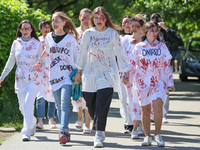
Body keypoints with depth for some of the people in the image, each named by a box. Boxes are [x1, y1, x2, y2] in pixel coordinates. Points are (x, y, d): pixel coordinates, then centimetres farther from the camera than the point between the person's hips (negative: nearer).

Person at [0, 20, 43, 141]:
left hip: (34, 78, -3)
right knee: (22, 107, 5)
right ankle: (33, 122, 35)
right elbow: (11, 62, 15)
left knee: (28, 103, -18)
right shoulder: (16, 44, 9)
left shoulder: (37, 44, 2)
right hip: (20, 79, 3)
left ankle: (26, 132, -17)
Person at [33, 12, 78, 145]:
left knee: (65, 102, -20)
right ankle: (65, 132, 12)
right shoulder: (49, 37, 11)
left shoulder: (70, 38, 0)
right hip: (54, 75, 5)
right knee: (59, 106, 5)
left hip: (68, 74, -5)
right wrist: (40, 61, 40)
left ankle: (63, 132, -31)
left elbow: (76, 57, 5)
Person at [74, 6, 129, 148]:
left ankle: (99, 134, -13)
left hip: (107, 74, -3)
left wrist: (126, 73, 1)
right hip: (90, 75, 3)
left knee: (102, 105, -16)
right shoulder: (88, 34, 5)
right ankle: (100, 130, 29)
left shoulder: (113, 34, -1)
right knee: (91, 106, 6)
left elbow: (120, 53, 3)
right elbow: (82, 53, 14)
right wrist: (79, 72, 17)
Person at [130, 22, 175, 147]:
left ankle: (158, 135, -3)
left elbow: (167, 65, 9)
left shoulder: (162, 46, 6)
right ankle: (147, 137, 13)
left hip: (159, 81, -1)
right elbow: (133, 64, 12)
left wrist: (170, 83, 7)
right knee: (145, 110, 2)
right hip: (143, 82, 1)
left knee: (158, 107, -17)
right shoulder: (139, 47, 5)